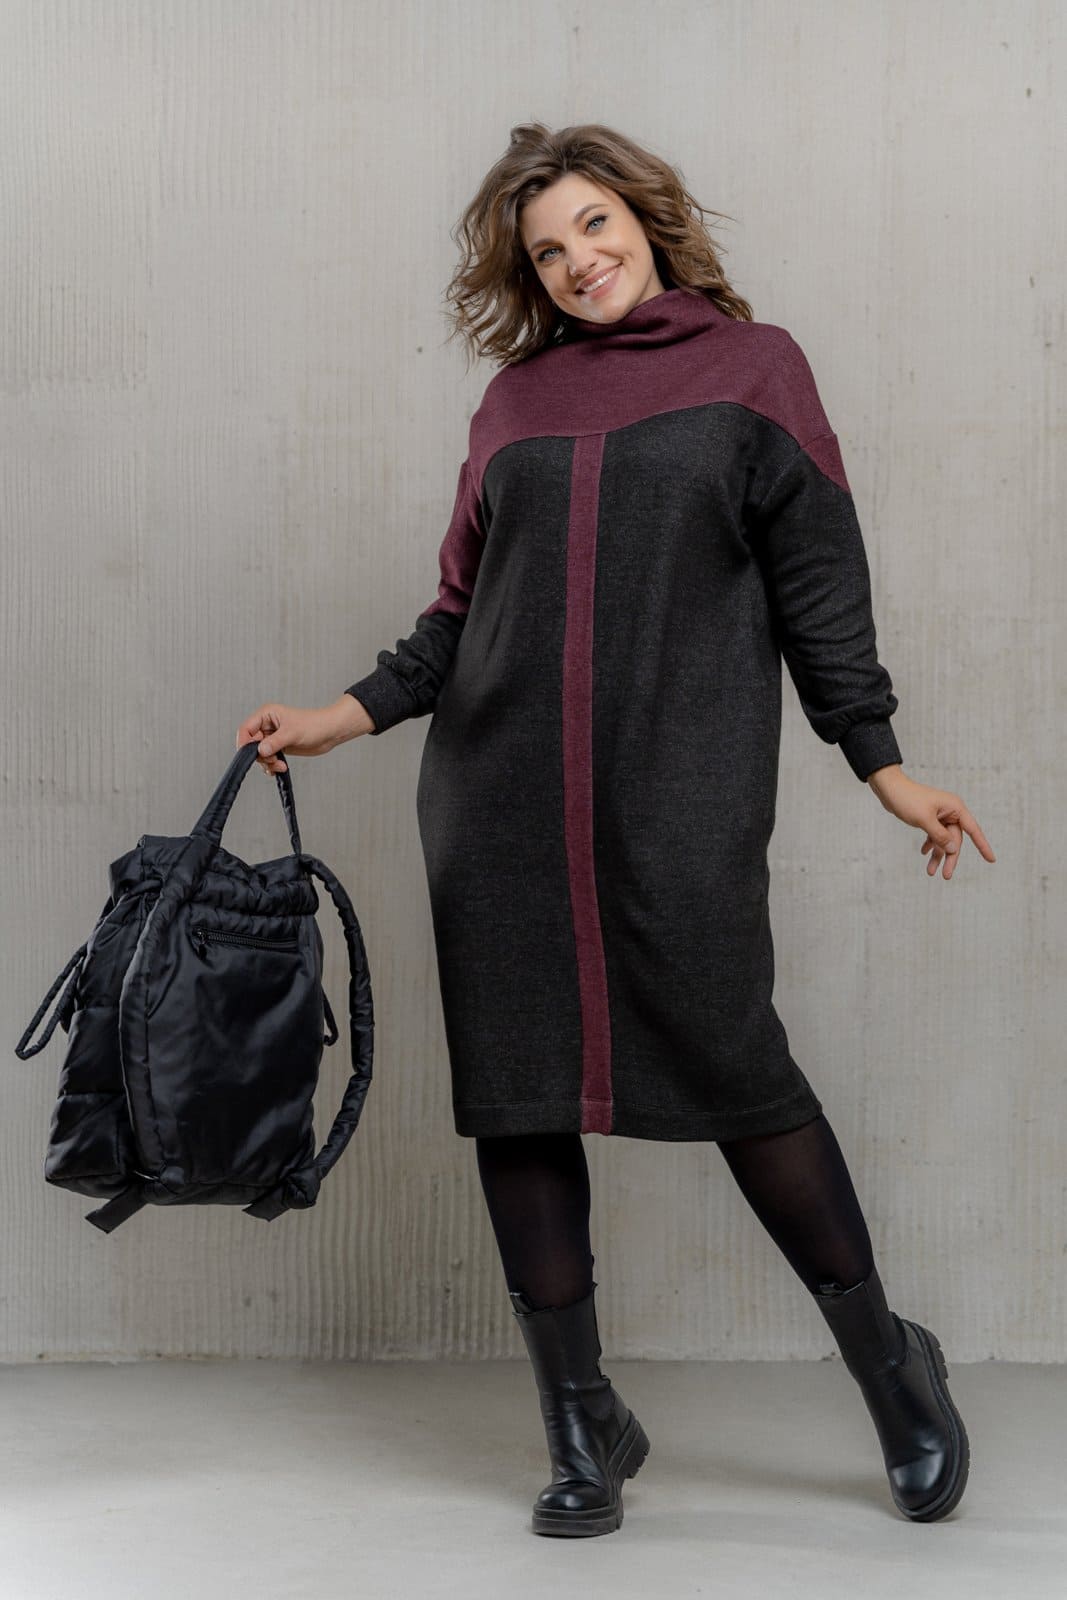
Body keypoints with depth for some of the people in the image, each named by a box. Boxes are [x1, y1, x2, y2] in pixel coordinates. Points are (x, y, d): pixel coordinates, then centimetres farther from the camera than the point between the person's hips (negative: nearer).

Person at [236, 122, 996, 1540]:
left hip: (681, 789, -3)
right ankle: (584, 1424, 15)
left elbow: (817, 583, 6)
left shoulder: (752, 364, 9)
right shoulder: (516, 396, 16)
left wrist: (883, 764, 1)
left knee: (730, 1061, -7)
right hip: (501, 796, 4)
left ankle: (889, 1364, 16)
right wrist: (344, 717, 7)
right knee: (517, 1095, 2)